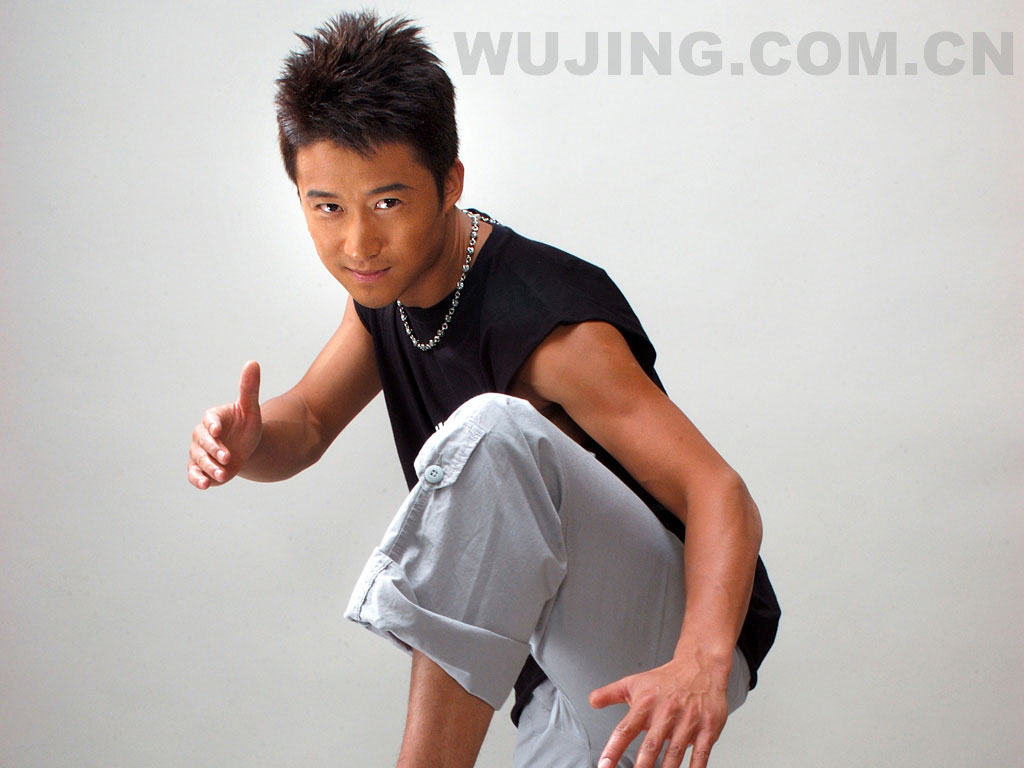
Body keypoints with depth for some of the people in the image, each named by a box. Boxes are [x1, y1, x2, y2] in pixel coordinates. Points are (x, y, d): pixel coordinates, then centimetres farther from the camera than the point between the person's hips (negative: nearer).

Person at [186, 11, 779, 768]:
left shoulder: (547, 322, -26)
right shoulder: (387, 279, 1)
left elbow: (722, 495, -30)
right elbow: (307, 423, 11)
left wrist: (703, 659, -50)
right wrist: (250, 442, -15)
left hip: (678, 637, -9)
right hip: (566, 651, 9)